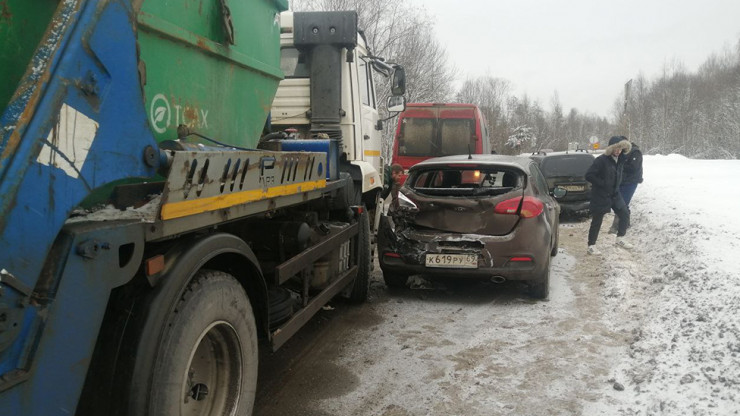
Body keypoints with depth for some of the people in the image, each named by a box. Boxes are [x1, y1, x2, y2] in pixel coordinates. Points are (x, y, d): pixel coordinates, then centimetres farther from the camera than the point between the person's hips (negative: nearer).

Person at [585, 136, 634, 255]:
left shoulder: (621, 159, 2)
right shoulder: (601, 160, -20)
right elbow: (589, 175, -23)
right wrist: (602, 184, -20)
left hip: (614, 194, 7)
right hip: (600, 196, -7)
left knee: (625, 215, 5)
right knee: (597, 220, 1)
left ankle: (620, 239, 21)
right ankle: (591, 245, 12)